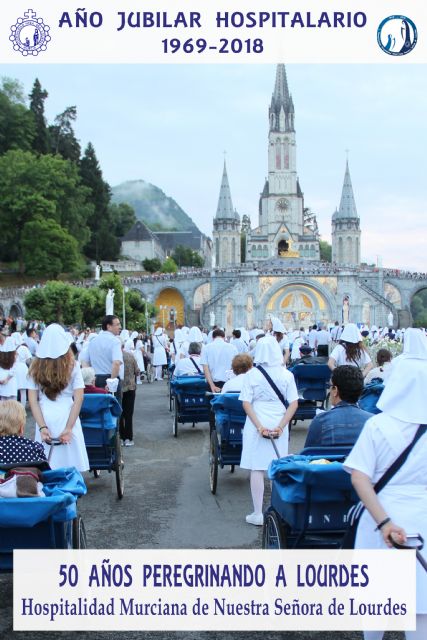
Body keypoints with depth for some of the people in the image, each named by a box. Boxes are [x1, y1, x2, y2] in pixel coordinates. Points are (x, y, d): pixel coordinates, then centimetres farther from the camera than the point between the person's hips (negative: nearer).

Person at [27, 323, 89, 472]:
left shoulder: (35, 365, 2)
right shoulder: (72, 365, 0)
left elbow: (33, 400, -3)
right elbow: (78, 398, -6)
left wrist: (42, 427, -6)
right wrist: (69, 427, -8)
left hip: (45, 420, 1)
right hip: (67, 418, -1)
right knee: (71, 464, 6)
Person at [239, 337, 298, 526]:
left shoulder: (252, 375, -5)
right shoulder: (286, 375, -2)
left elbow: (246, 403, -9)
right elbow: (294, 403, -6)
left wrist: (259, 426, -11)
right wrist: (280, 426, -9)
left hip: (256, 425, -1)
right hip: (278, 424, 2)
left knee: (257, 469, 5)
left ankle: (258, 514, 9)